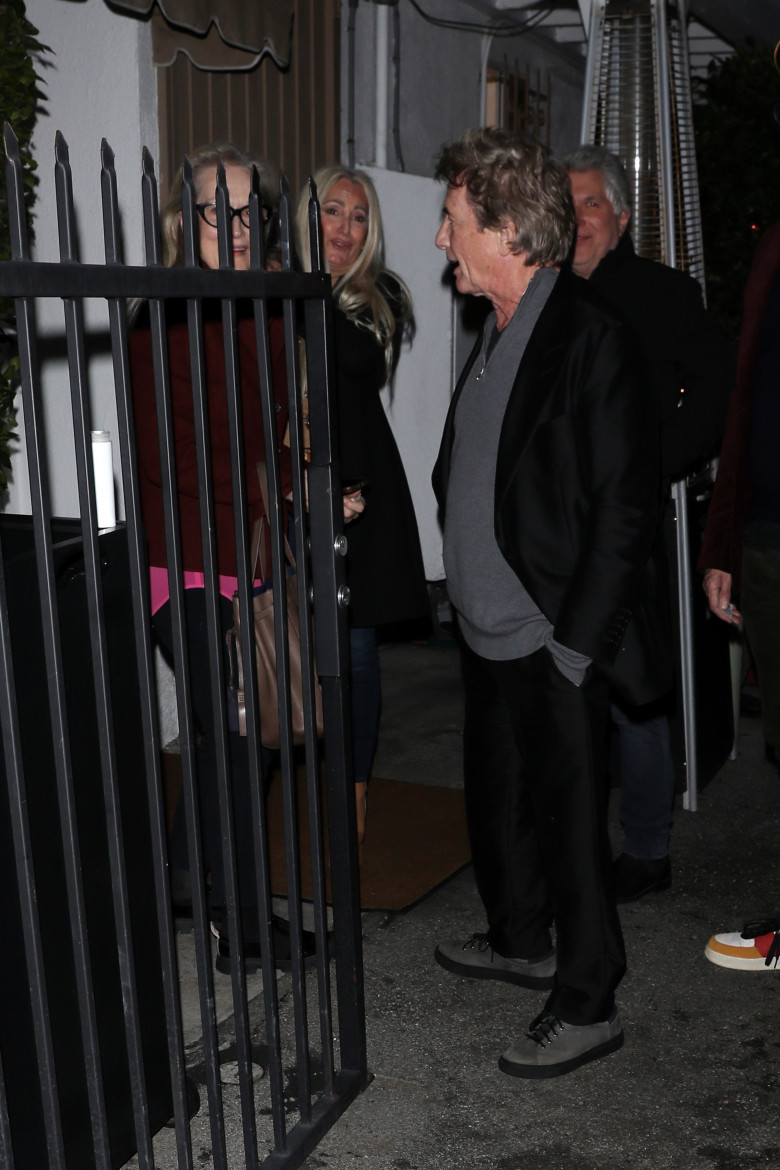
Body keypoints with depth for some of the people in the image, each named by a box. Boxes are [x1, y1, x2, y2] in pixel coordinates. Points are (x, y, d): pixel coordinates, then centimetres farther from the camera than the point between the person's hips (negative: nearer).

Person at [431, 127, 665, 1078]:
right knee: (496, 796, 21)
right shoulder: (498, 330, 10)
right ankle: (521, 940, 42)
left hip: (552, 644, -9)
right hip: (489, 631, 9)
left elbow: (626, 505, -18)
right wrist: (466, 590, 13)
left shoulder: (589, 336, -17)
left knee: (567, 818, 4)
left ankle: (586, 1004, 21)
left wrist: (574, 640, -18)